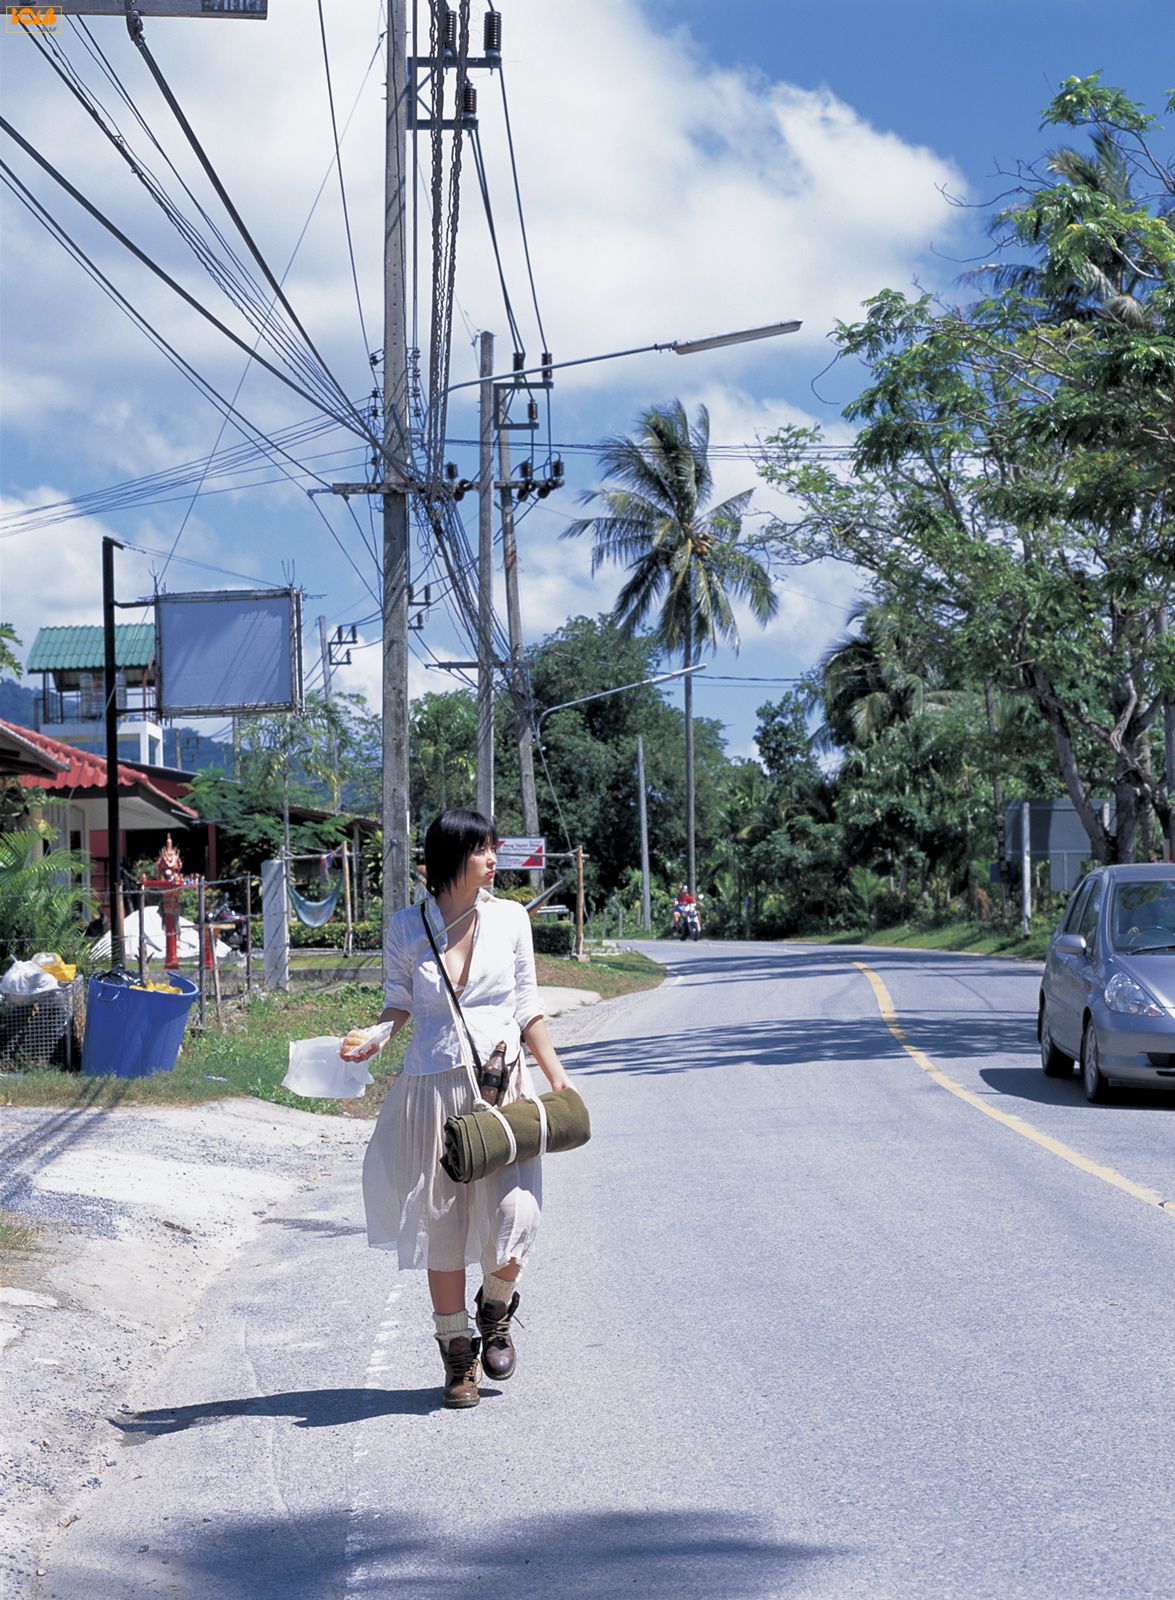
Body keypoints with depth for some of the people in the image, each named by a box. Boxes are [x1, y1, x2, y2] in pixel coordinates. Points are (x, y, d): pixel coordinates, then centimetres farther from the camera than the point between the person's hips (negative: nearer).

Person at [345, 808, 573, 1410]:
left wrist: (556, 1075, 4)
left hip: (501, 1085, 0)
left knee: (511, 1214, -12)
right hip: (433, 1089, 0)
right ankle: (456, 1350, 20)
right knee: (441, 1224, 4)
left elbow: (526, 1006, 10)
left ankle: (496, 1310, 20)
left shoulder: (509, 919, 4)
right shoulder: (406, 928, 0)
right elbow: (398, 1000, 10)